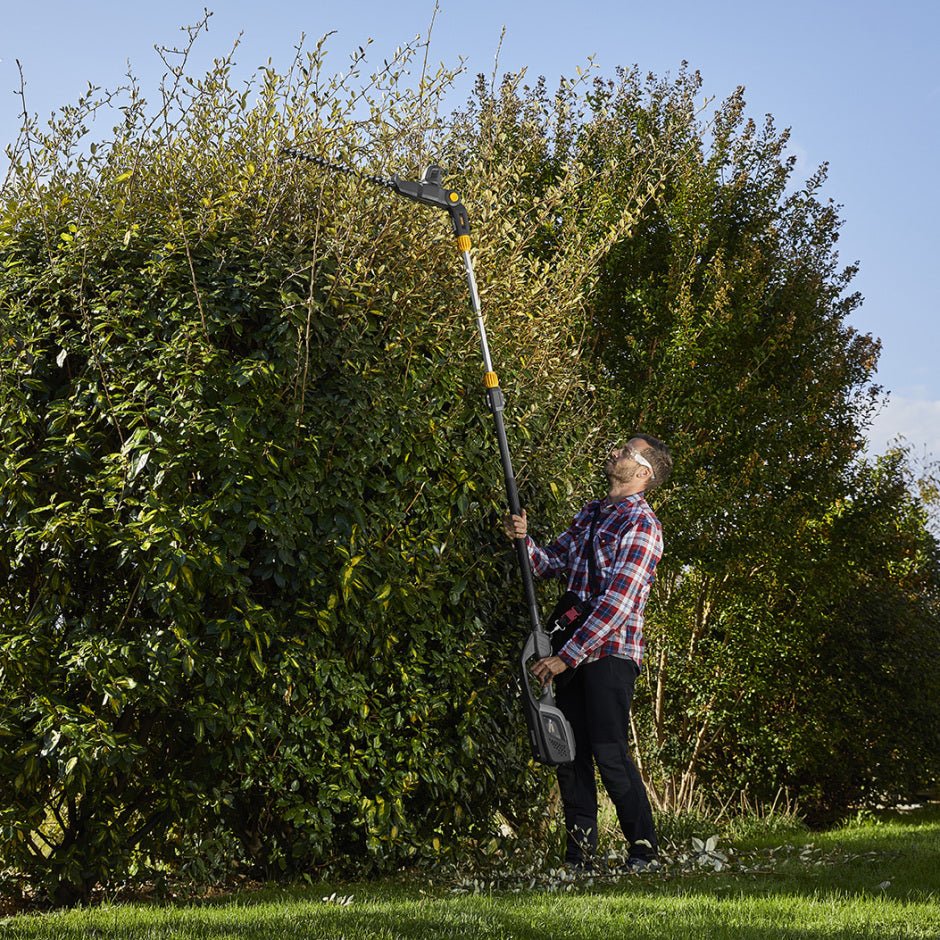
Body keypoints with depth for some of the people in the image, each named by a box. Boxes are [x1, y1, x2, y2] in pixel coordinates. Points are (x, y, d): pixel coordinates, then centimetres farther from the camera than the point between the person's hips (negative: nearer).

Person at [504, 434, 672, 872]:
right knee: (568, 749, 6)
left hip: (610, 651, -8)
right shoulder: (590, 513, 17)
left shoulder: (641, 524, -9)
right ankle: (579, 851, 14)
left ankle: (644, 848, 3)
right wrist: (524, 540, -6)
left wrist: (566, 655, -21)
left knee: (608, 751, -10)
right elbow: (551, 563, 17)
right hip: (572, 651, 8)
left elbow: (618, 601, -17)